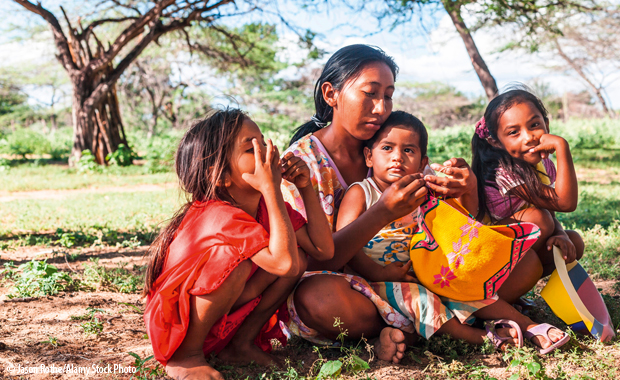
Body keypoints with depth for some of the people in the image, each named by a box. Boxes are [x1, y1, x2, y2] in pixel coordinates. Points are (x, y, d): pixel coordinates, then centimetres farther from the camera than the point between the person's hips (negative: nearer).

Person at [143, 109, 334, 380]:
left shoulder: (269, 204, -4)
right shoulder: (219, 215, -29)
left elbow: (323, 250, -9)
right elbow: (284, 264, -41)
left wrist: (306, 188, -14)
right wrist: (272, 189, -37)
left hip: (223, 322, 7)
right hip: (172, 325, -7)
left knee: (298, 255, -9)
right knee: (235, 260, -34)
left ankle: (241, 342, 3)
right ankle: (185, 355, -14)